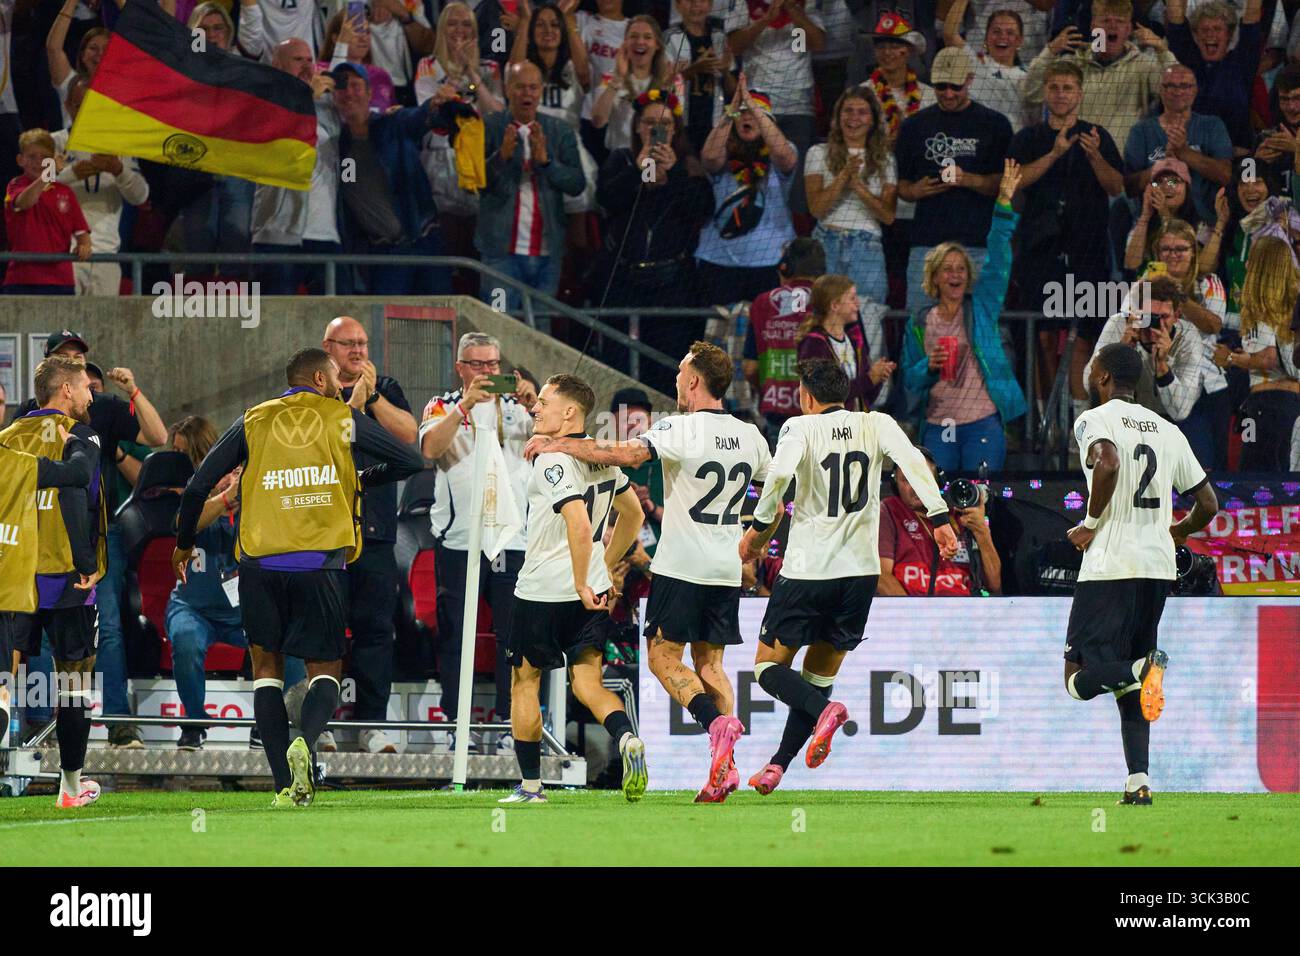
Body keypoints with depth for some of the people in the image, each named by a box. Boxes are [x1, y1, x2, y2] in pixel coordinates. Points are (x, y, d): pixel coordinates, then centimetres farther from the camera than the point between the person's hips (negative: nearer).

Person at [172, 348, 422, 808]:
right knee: (325, 668, 11)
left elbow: (198, 486, 8)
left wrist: (183, 544, 23)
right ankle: (306, 740, -22)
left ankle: (286, 785, 3)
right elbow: (409, 462, 10)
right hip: (322, 562, -1)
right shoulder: (342, 418, 7)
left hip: (261, 563, 1)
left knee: (266, 664, 13)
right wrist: (359, 480, 27)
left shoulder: (253, 421, 10)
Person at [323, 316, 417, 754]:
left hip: (375, 529, 2)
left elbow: (408, 435, 1)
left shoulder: (386, 389, 16)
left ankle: (371, 723, -1)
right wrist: (354, 402, -13)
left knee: (376, 627, -2)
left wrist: (373, 396, -7)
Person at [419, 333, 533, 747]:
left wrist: (534, 402, -14)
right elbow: (430, 448, -8)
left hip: (513, 538, 1)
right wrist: (465, 405, -17)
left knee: (515, 635, -1)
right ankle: (456, 723, 5)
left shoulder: (517, 408, 14)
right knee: (454, 636, 0)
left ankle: (509, 722, 3)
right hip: (458, 538, -1)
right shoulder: (444, 407, 10)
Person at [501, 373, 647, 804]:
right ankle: (626, 739, -25)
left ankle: (530, 785, 15)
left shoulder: (552, 462, -18)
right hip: (591, 592, 7)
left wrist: (581, 584, -21)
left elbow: (580, 525, -29)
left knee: (524, 682, 10)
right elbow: (633, 514, 21)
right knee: (587, 683, 5)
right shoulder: (602, 457, 8)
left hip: (543, 591, -7)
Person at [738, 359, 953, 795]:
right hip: (860, 570, 4)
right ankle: (778, 765, 11)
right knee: (820, 672, 15)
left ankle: (824, 709, -22)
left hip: (807, 568, -4)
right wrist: (939, 519, -11)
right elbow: (914, 462, -8)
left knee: (769, 667, 6)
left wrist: (759, 528, -8)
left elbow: (779, 474, -20)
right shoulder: (876, 424, 7)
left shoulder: (801, 427, -2)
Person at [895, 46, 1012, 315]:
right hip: (927, 241, 2)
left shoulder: (993, 124, 7)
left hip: (978, 244, -2)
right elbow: (901, 185, 18)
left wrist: (969, 180, -14)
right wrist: (916, 190, -5)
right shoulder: (915, 126, 15)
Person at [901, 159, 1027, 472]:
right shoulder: (919, 323, 10)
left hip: (983, 423, -2)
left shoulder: (981, 306, 6)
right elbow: (909, 379, 13)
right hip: (937, 427, 2)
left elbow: (998, 261, -3)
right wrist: (929, 366, -10)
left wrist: (1004, 204, -12)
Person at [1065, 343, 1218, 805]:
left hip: (1110, 567, -6)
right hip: (1158, 568, 6)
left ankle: (1142, 669, -31)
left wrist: (1091, 524, -12)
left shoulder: (1095, 419, -3)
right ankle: (1139, 781, 4)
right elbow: (1208, 503, 16)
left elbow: (1108, 464, -26)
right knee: (1126, 685, 16)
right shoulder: (1166, 429, 15)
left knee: (1080, 680, -3)